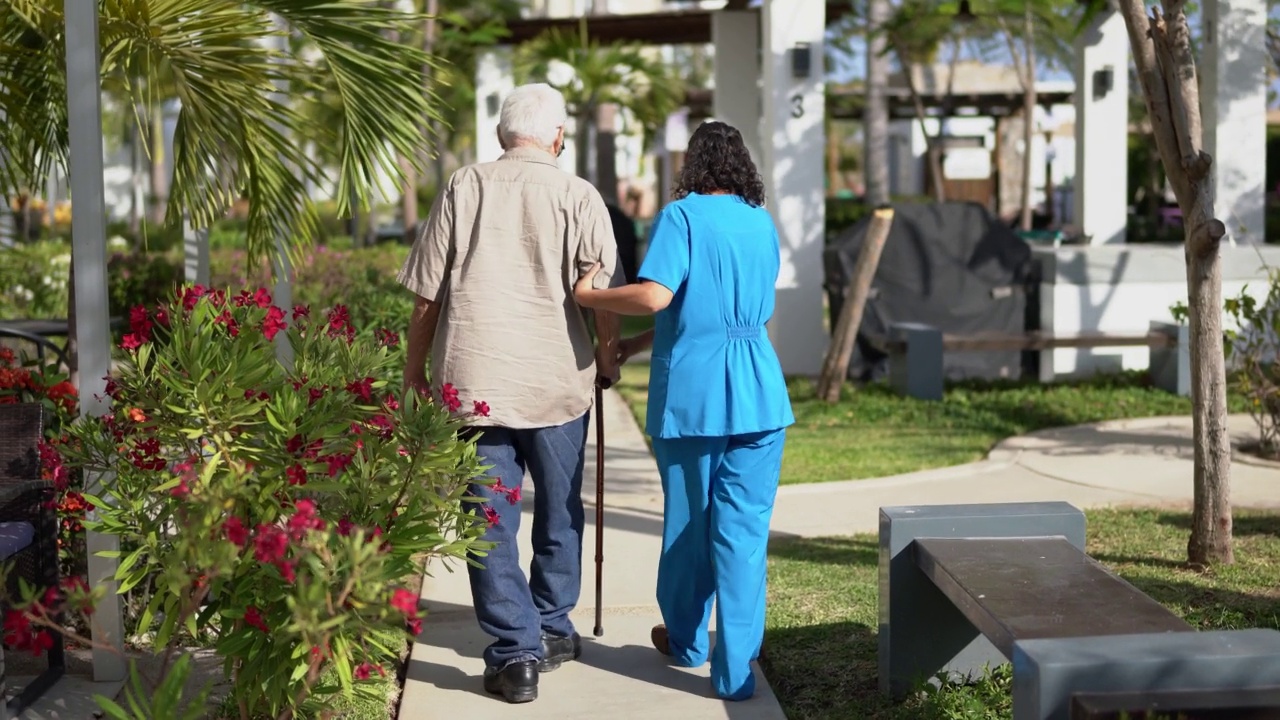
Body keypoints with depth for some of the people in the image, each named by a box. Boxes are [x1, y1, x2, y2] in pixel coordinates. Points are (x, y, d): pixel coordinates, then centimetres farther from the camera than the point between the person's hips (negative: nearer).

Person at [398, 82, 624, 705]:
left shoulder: (463, 188, 2)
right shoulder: (579, 197, -1)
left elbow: (427, 294, 2)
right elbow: (602, 297, -1)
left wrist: (415, 369, 12)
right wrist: (607, 361, 15)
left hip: (472, 377, 0)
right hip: (557, 379, 0)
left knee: (490, 518, 4)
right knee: (559, 513, 17)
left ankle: (515, 653, 2)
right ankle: (553, 630, 29)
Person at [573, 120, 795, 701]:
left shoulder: (681, 216, -6)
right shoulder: (763, 224, 10)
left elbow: (655, 297, -20)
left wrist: (588, 296, -4)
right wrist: (640, 343, 21)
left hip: (689, 392, -3)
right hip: (756, 392, 3)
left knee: (687, 520, 13)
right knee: (743, 527, 3)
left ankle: (685, 641, 33)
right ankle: (735, 667, 3)